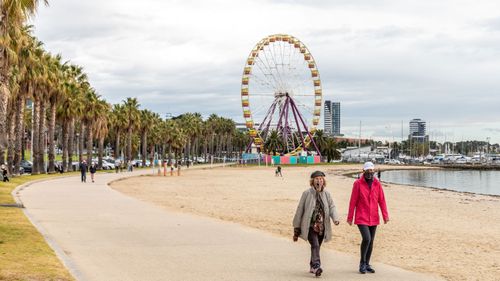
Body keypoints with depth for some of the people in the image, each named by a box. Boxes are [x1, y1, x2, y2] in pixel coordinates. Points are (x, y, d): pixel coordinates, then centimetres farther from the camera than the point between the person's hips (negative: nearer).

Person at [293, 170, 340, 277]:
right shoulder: (307, 193, -4)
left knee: (317, 246, 13)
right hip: (310, 226, -4)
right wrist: (297, 228, 2)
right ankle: (316, 266, -27)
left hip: (322, 227, 4)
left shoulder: (326, 194, 8)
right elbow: (300, 210, 0)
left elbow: (332, 207, 1)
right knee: (315, 245, -20)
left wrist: (335, 218, -21)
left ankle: (312, 266, 29)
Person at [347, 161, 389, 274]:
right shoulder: (358, 183, -5)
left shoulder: (377, 183, 5)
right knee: (366, 238, -17)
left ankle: (367, 264, 23)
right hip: (361, 218, -4)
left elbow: (381, 200, 5)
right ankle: (362, 263, 1)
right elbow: (353, 201, -4)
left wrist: (385, 215, -1)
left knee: (371, 241, 9)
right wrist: (350, 217, -4)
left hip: (374, 218, 4)